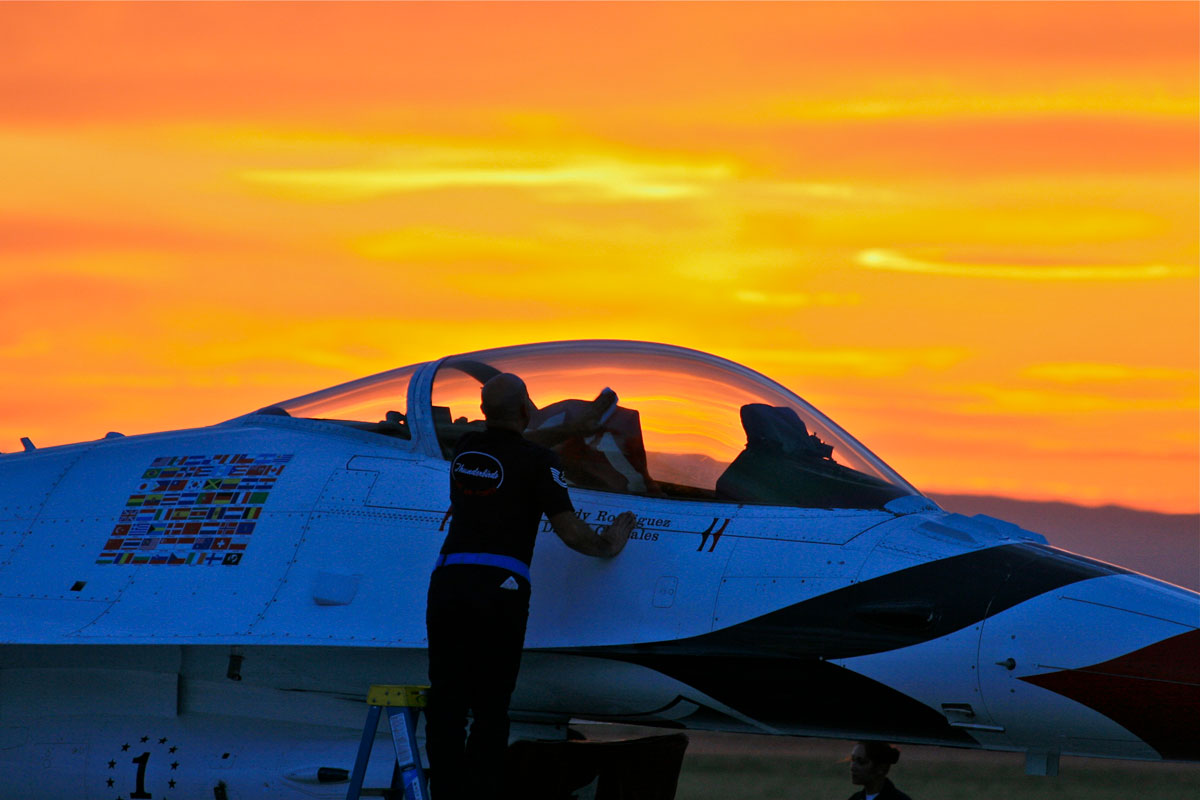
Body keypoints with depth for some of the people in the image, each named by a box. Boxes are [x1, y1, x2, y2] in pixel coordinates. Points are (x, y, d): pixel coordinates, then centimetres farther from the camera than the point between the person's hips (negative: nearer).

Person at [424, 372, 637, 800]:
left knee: (446, 703, 5)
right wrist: (607, 545, 18)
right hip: (498, 589, -4)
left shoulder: (464, 449, 15)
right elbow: (569, 530, -2)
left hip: (447, 583, 4)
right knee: (490, 708, 1)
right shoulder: (536, 460, 0)